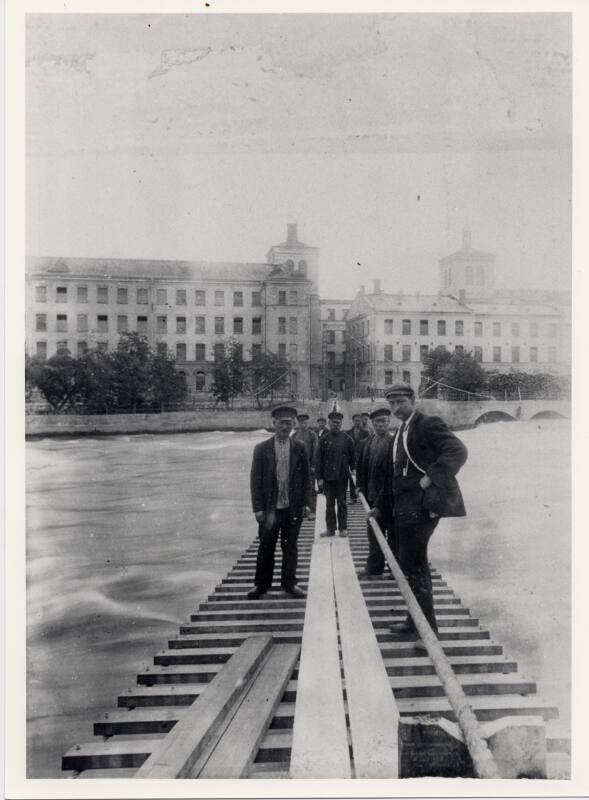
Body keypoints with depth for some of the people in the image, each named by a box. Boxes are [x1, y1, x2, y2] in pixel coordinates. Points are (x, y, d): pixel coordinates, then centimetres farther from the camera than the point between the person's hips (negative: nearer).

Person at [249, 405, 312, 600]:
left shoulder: (299, 448, 3)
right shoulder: (262, 449, -2)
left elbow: (306, 477, 6)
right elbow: (255, 479, -2)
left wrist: (306, 503, 0)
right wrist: (258, 508, -7)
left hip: (293, 508, 1)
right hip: (270, 508, -1)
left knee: (290, 546, 9)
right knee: (266, 547, 7)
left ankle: (289, 584, 21)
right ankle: (262, 584, 21)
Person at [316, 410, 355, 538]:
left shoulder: (346, 439, 1)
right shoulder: (324, 439, 2)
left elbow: (352, 458, 6)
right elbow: (319, 460, 1)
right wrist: (319, 477, -3)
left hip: (342, 476, -1)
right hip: (328, 476, 1)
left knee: (341, 503, 6)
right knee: (329, 503, 7)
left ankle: (343, 528, 13)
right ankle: (330, 528, 12)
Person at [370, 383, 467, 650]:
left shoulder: (429, 425, -8)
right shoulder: (397, 436, 20)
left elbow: (458, 451, -21)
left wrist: (431, 476, -28)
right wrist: (380, 507, 24)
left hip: (421, 504, -9)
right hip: (403, 507, 9)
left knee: (413, 565, -9)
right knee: (408, 564, 17)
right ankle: (415, 620, 32)